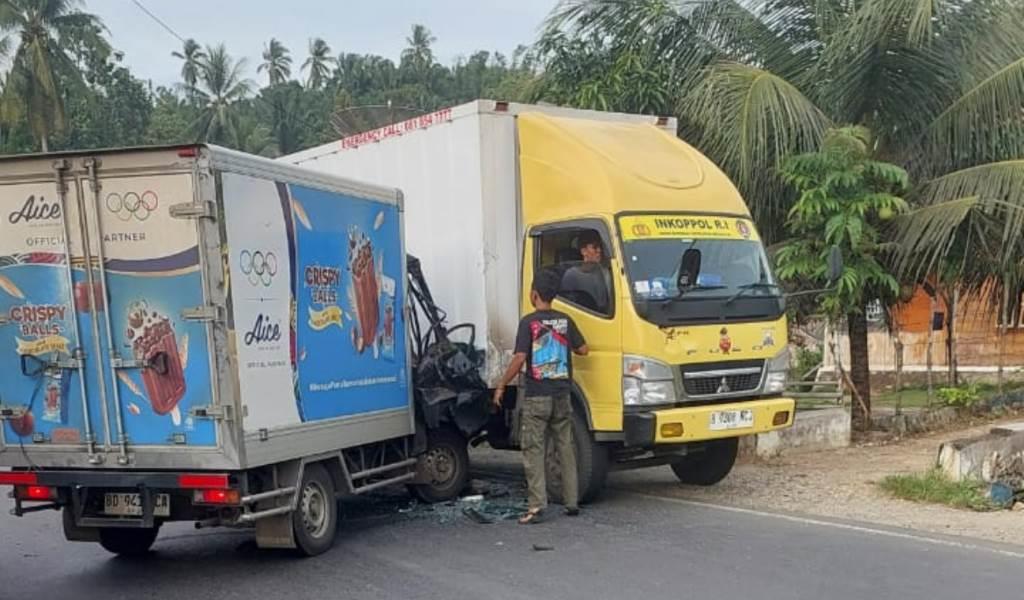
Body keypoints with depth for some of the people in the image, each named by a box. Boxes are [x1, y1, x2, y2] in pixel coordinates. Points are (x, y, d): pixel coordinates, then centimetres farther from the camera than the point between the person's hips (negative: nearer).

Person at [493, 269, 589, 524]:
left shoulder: (529, 322, -10)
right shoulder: (565, 321, 4)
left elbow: (519, 359, -15)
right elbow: (583, 350, 9)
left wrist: (501, 386, -6)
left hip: (536, 396, -4)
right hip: (562, 395, 4)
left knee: (534, 450, 0)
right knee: (566, 448, 13)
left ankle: (537, 506, -5)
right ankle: (572, 501, 17)